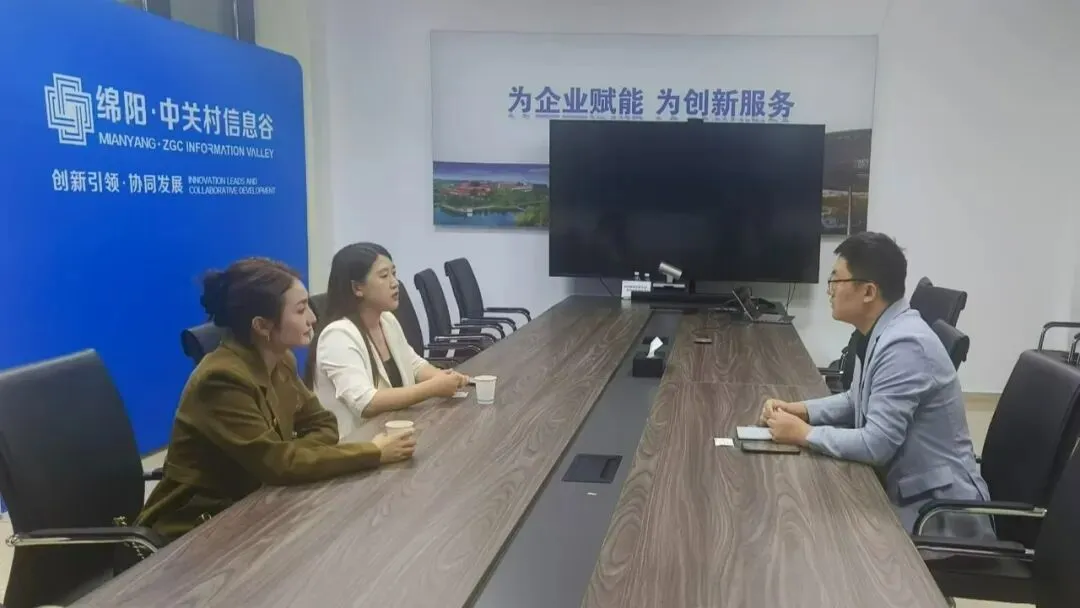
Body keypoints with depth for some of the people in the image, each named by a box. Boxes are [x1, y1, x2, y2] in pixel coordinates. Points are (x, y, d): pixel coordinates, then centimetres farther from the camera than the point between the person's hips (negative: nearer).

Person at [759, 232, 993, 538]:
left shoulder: (904, 345, -26)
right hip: (906, 493, 8)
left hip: (939, 509, -8)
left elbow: (876, 444, -28)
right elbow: (857, 401, 16)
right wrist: (798, 410, 2)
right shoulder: (880, 332, 2)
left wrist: (803, 433, -16)